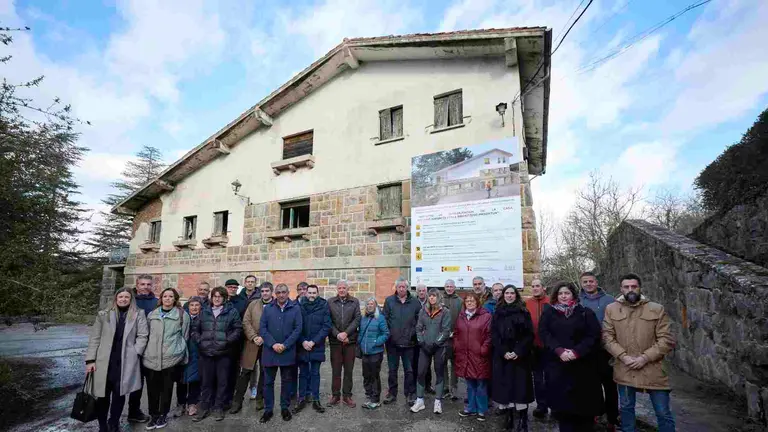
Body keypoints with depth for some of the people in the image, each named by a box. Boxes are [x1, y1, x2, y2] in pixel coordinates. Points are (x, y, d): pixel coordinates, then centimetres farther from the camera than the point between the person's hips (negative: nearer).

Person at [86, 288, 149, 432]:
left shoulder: (138, 314, 3)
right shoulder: (104, 314, 7)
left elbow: (142, 336, 1)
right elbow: (94, 338, 5)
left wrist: (134, 353, -7)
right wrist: (90, 360, 0)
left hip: (126, 362, -1)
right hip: (104, 361, 1)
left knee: (119, 393, 4)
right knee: (103, 394, 7)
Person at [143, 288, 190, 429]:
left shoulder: (182, 314, -2)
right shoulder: (152, 314, 8)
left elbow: (184, 335, 4)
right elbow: (146, 333, 18)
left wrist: (177, 349, 5)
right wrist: (150, 348, 15)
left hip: (171, 357, -2)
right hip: (152, 357, 3)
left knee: (167, 387, 9)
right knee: (152, 388, 8)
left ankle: (163, 415, 26)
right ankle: (154, 415, 26)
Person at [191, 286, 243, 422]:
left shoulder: (232, 311, -1)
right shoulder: (204, 312, 10)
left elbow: (238, 329, -4)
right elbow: (195, 328, 13)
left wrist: (227, 341, -13)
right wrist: (199, 341, -2)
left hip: (224, 353, -2)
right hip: (206, 352, 3)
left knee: (222, 381, 7)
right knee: (206, 381, 12)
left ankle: (219, 407, 22)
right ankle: (205, 407, 27)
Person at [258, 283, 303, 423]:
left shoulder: (295, 309, -3)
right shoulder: (268, 309, 3)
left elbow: (298, 329, -6)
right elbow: (262, 328, -2)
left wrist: (285, 345, -14)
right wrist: (273, 344, -14)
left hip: (287, 352, -1)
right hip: (270, 351, 1)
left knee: (286, 381, 12)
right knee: (268, 382, 9)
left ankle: (285, 408, 27)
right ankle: (268, 409, 24)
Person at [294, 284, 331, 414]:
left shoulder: (323, 306, -5)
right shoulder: (299, 306, -3)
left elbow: (326, 326, -8)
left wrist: (314, 342, -13)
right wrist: (303, 341, -13)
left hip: (317, 346, 0)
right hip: (302, 345, 1)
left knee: (315, 373, 9)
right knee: (303, 373, 11)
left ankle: (315, 399, 20)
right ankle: (302, 399, 23)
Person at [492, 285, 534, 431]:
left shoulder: (523, 312, 2)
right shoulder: (497, 313, 7)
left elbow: (529, 334, -5)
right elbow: (494, 335, 2)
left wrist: (518, 352, -16)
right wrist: (503, 352, -12)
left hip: (520, 356, -2)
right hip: (502, 356, 2)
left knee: (520, 386, -2)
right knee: (505, 386, 5)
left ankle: (522, 420, 7)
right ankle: (509, 417, 16)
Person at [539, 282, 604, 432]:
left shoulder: (585, 312, 4)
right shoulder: (549, 312, 6)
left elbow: (594, 336, -4)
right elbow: (544, 334, -2)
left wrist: (576, 352, -15)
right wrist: (559, 350, -16)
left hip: (582, 366, 0)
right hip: (557, 365, 1)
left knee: (584, 403, 3)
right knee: (561, 403, 3)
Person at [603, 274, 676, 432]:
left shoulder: (657, 309, -1)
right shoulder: (611, 309, 1)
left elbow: (667, 340, -4)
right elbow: (607, 337, 0)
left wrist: (645, 357, -13)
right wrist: (623, 356, -12)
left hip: (652, 369, -1)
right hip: (624, 370, 1)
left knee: (663, 413, 9)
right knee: (626, 408, 16)